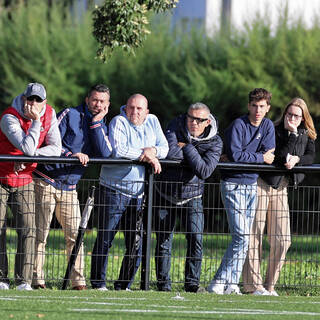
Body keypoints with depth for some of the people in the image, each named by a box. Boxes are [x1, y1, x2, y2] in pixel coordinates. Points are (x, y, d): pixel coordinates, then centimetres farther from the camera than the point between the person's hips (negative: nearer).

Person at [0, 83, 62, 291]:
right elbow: (28, 148, -31)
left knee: (28, 228, -6)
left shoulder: (49, 114, -5)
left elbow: (55, 149, -7)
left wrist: (29, 157, -18)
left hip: (24, 179, 4)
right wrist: (36, 121, -28)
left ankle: (24, 280, -5)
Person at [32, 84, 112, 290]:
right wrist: (71, 155, -21)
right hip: (47, 181, -5)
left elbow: (105, 153, -7)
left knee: (75, 234, -1)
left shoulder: (101, 127, 13)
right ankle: (37, 280, -3)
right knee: (40, 233, -5)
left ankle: (78, 281, 2)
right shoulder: (70, 115, -2)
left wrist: (96, 122, -7)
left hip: (70, 187, 5)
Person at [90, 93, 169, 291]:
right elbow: (118, 150, -21)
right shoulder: (119, 122, -7)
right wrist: (145, 155, -15)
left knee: (136, 243, 4)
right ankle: (98, 283, 3)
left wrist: (153, 151, -13)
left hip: (139, 192, 5)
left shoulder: (152, 122, 10)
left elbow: (164, 148, 9)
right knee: (105, 238, -3)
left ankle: (124, 285, 13)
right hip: (114, 190, -5)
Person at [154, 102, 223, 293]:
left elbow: (204, 171, -23)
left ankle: (192, 283, -2)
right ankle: (163, 284, 12)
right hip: (166, 193, 0)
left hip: (192, 196, 0)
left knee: (196, 239, -11)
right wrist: (193, 155, -16)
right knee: (164, 241, 3)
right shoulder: (177, 126, -8)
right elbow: (169, 151, -26)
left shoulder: (215, 142, -9)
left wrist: (187, 147, -20)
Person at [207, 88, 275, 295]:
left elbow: (269, 154, 0)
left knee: (244, 237, 3)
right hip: (233, 184, -7)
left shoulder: (268, 126, 10)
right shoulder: (238, 126, -10)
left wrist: (244, 156, -14)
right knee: (241, 235, -15)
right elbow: (234, 155, -19)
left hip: (252, 184, 7)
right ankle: (220, 282, -11)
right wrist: (260, 158, -10)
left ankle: (231, 283, 5)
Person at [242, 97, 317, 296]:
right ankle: (253, 285, -3)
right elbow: (280, 156, -17)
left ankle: (270, 285, 10)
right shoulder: (273, 131, -7)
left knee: (282, 239, 0)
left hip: (281, 188, 5)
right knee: (254, 235, -7)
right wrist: (293, 136, -19)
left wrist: (297, 159, -19)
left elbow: (311, 157, -1)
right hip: (262, 183, -5)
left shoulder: (306, 136, 11)